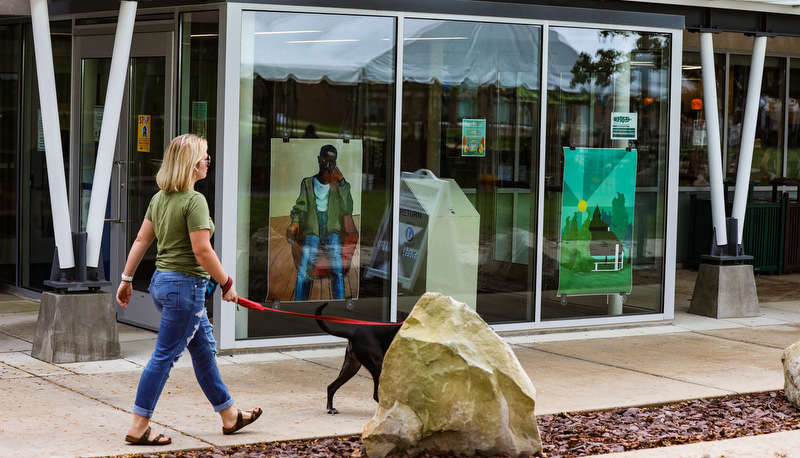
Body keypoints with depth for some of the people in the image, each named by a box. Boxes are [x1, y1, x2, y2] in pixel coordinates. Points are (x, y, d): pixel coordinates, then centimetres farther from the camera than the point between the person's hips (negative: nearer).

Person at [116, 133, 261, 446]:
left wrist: (127, 278, 17)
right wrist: (227, 284, -12)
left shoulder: (160, 197, 9)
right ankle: (138, 428, 2)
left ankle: (229, 416, 30)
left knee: (205, 350, 19)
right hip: (185, 283, -10)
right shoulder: (194, 200, -18)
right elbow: (202, 250, -21)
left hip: (162, 281, 10)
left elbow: (141, 240, 11)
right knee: (165, 356, -3)